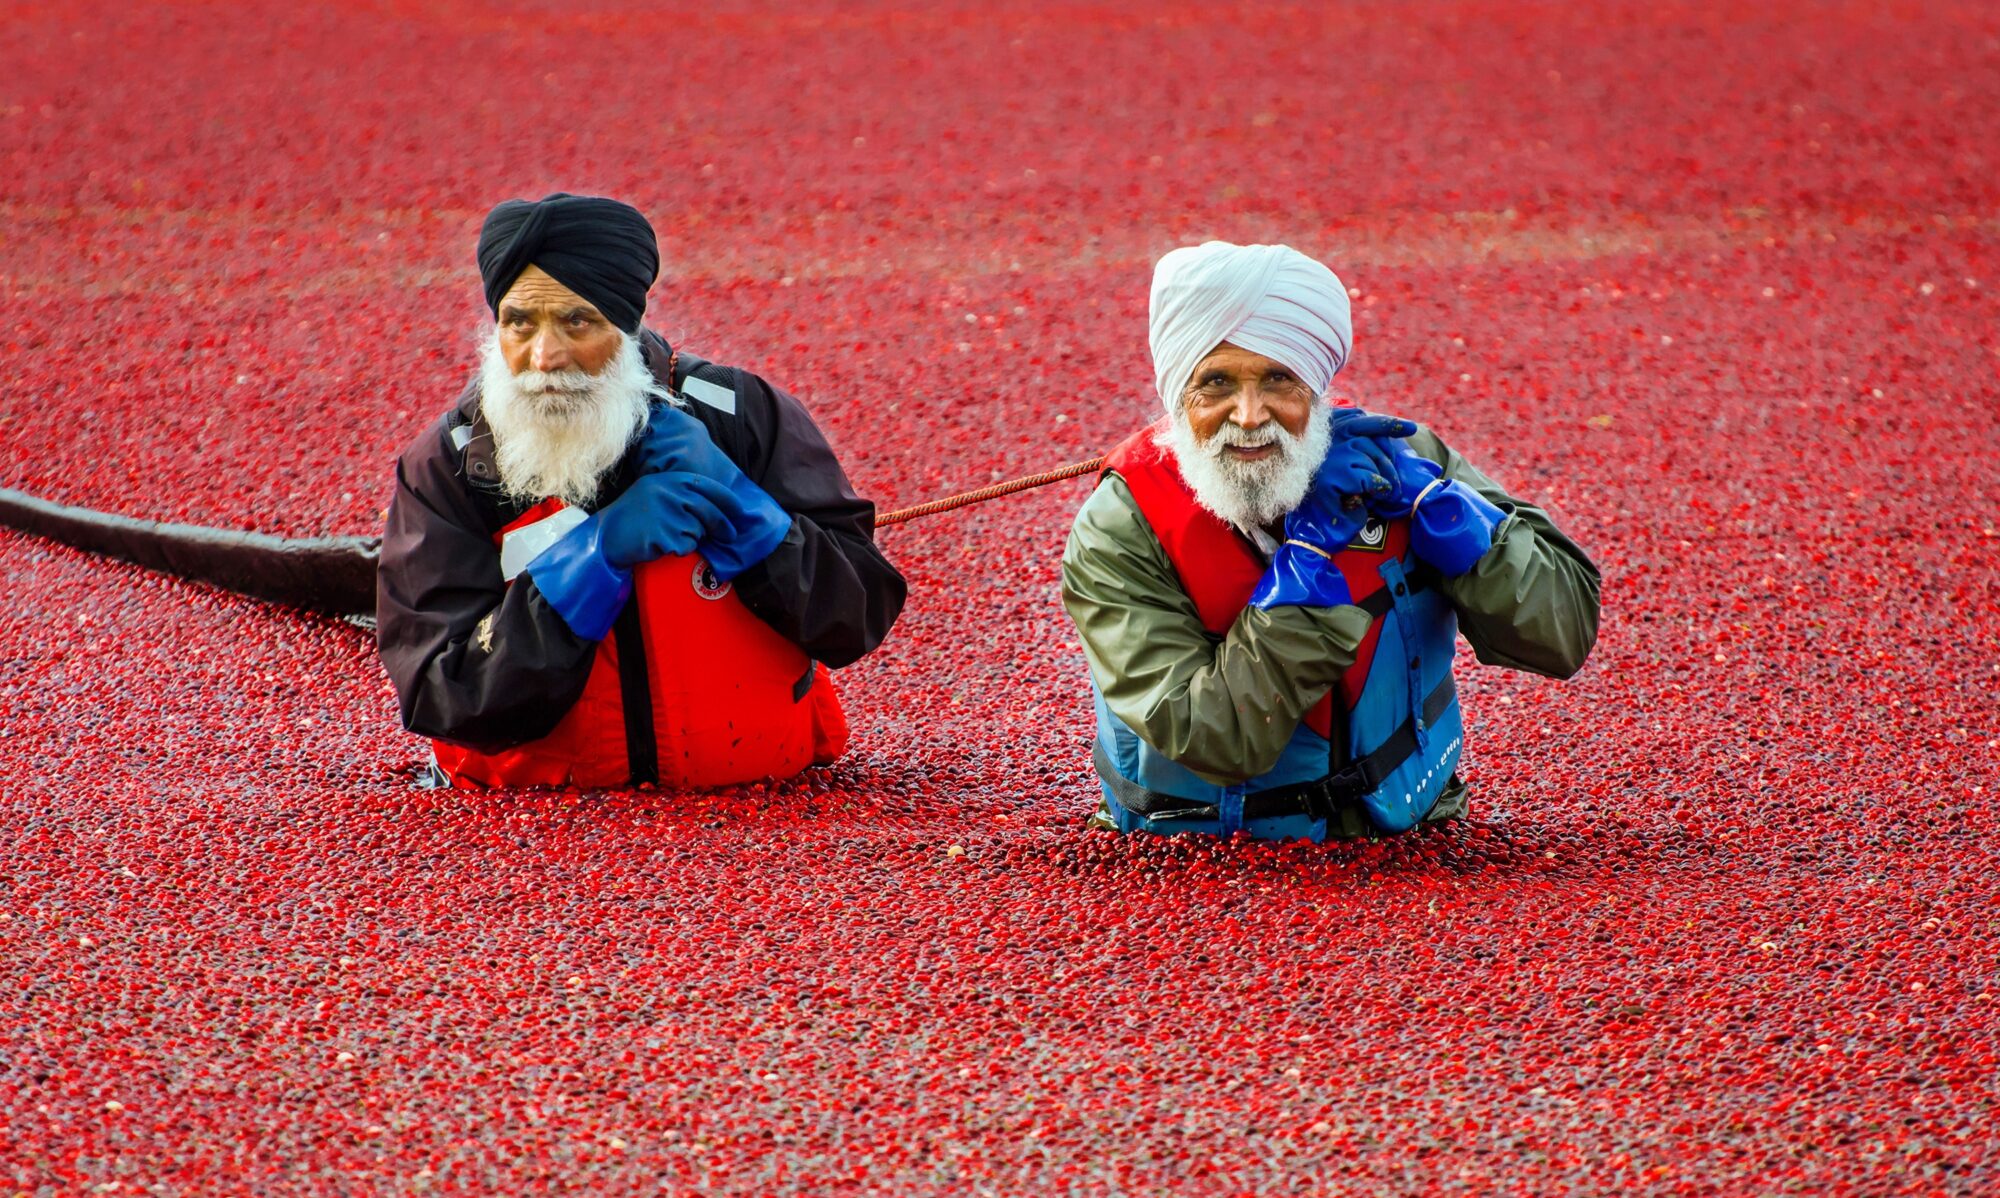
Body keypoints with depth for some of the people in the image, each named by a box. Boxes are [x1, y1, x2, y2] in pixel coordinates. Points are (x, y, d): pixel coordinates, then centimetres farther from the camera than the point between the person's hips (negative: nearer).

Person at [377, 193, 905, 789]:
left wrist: (731, 503, -16)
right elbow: (443, 700, -13)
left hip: (753, 803, 0)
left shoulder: (743, 418, -2)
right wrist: (597, 554, -21)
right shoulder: (444, 467, -4)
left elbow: (860, 617, -3)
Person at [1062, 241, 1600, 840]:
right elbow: (1220, 744, -19)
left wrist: (1424, 496, -13)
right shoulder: (1116, 537, -10)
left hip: (1404, 840, 2)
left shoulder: (1399, 459, -2)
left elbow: (1566, 635, -5)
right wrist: (1313, 549, -19)